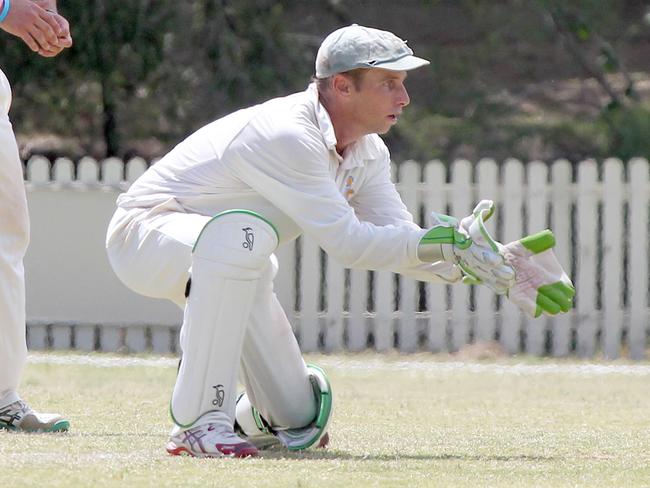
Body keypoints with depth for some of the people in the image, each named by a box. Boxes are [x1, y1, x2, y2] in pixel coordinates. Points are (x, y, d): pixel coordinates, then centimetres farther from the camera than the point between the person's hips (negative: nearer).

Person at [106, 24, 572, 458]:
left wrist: (502, 272, -20)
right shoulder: (288, 137, -31)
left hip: (227, 261, 8)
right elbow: (349, 243, -34)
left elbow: (402, 245, -7)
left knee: (298, 422, -2)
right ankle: (199, 421, -37)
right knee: (243, 229, -43)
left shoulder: (368, 154, -2)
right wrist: (445, 240, -35)